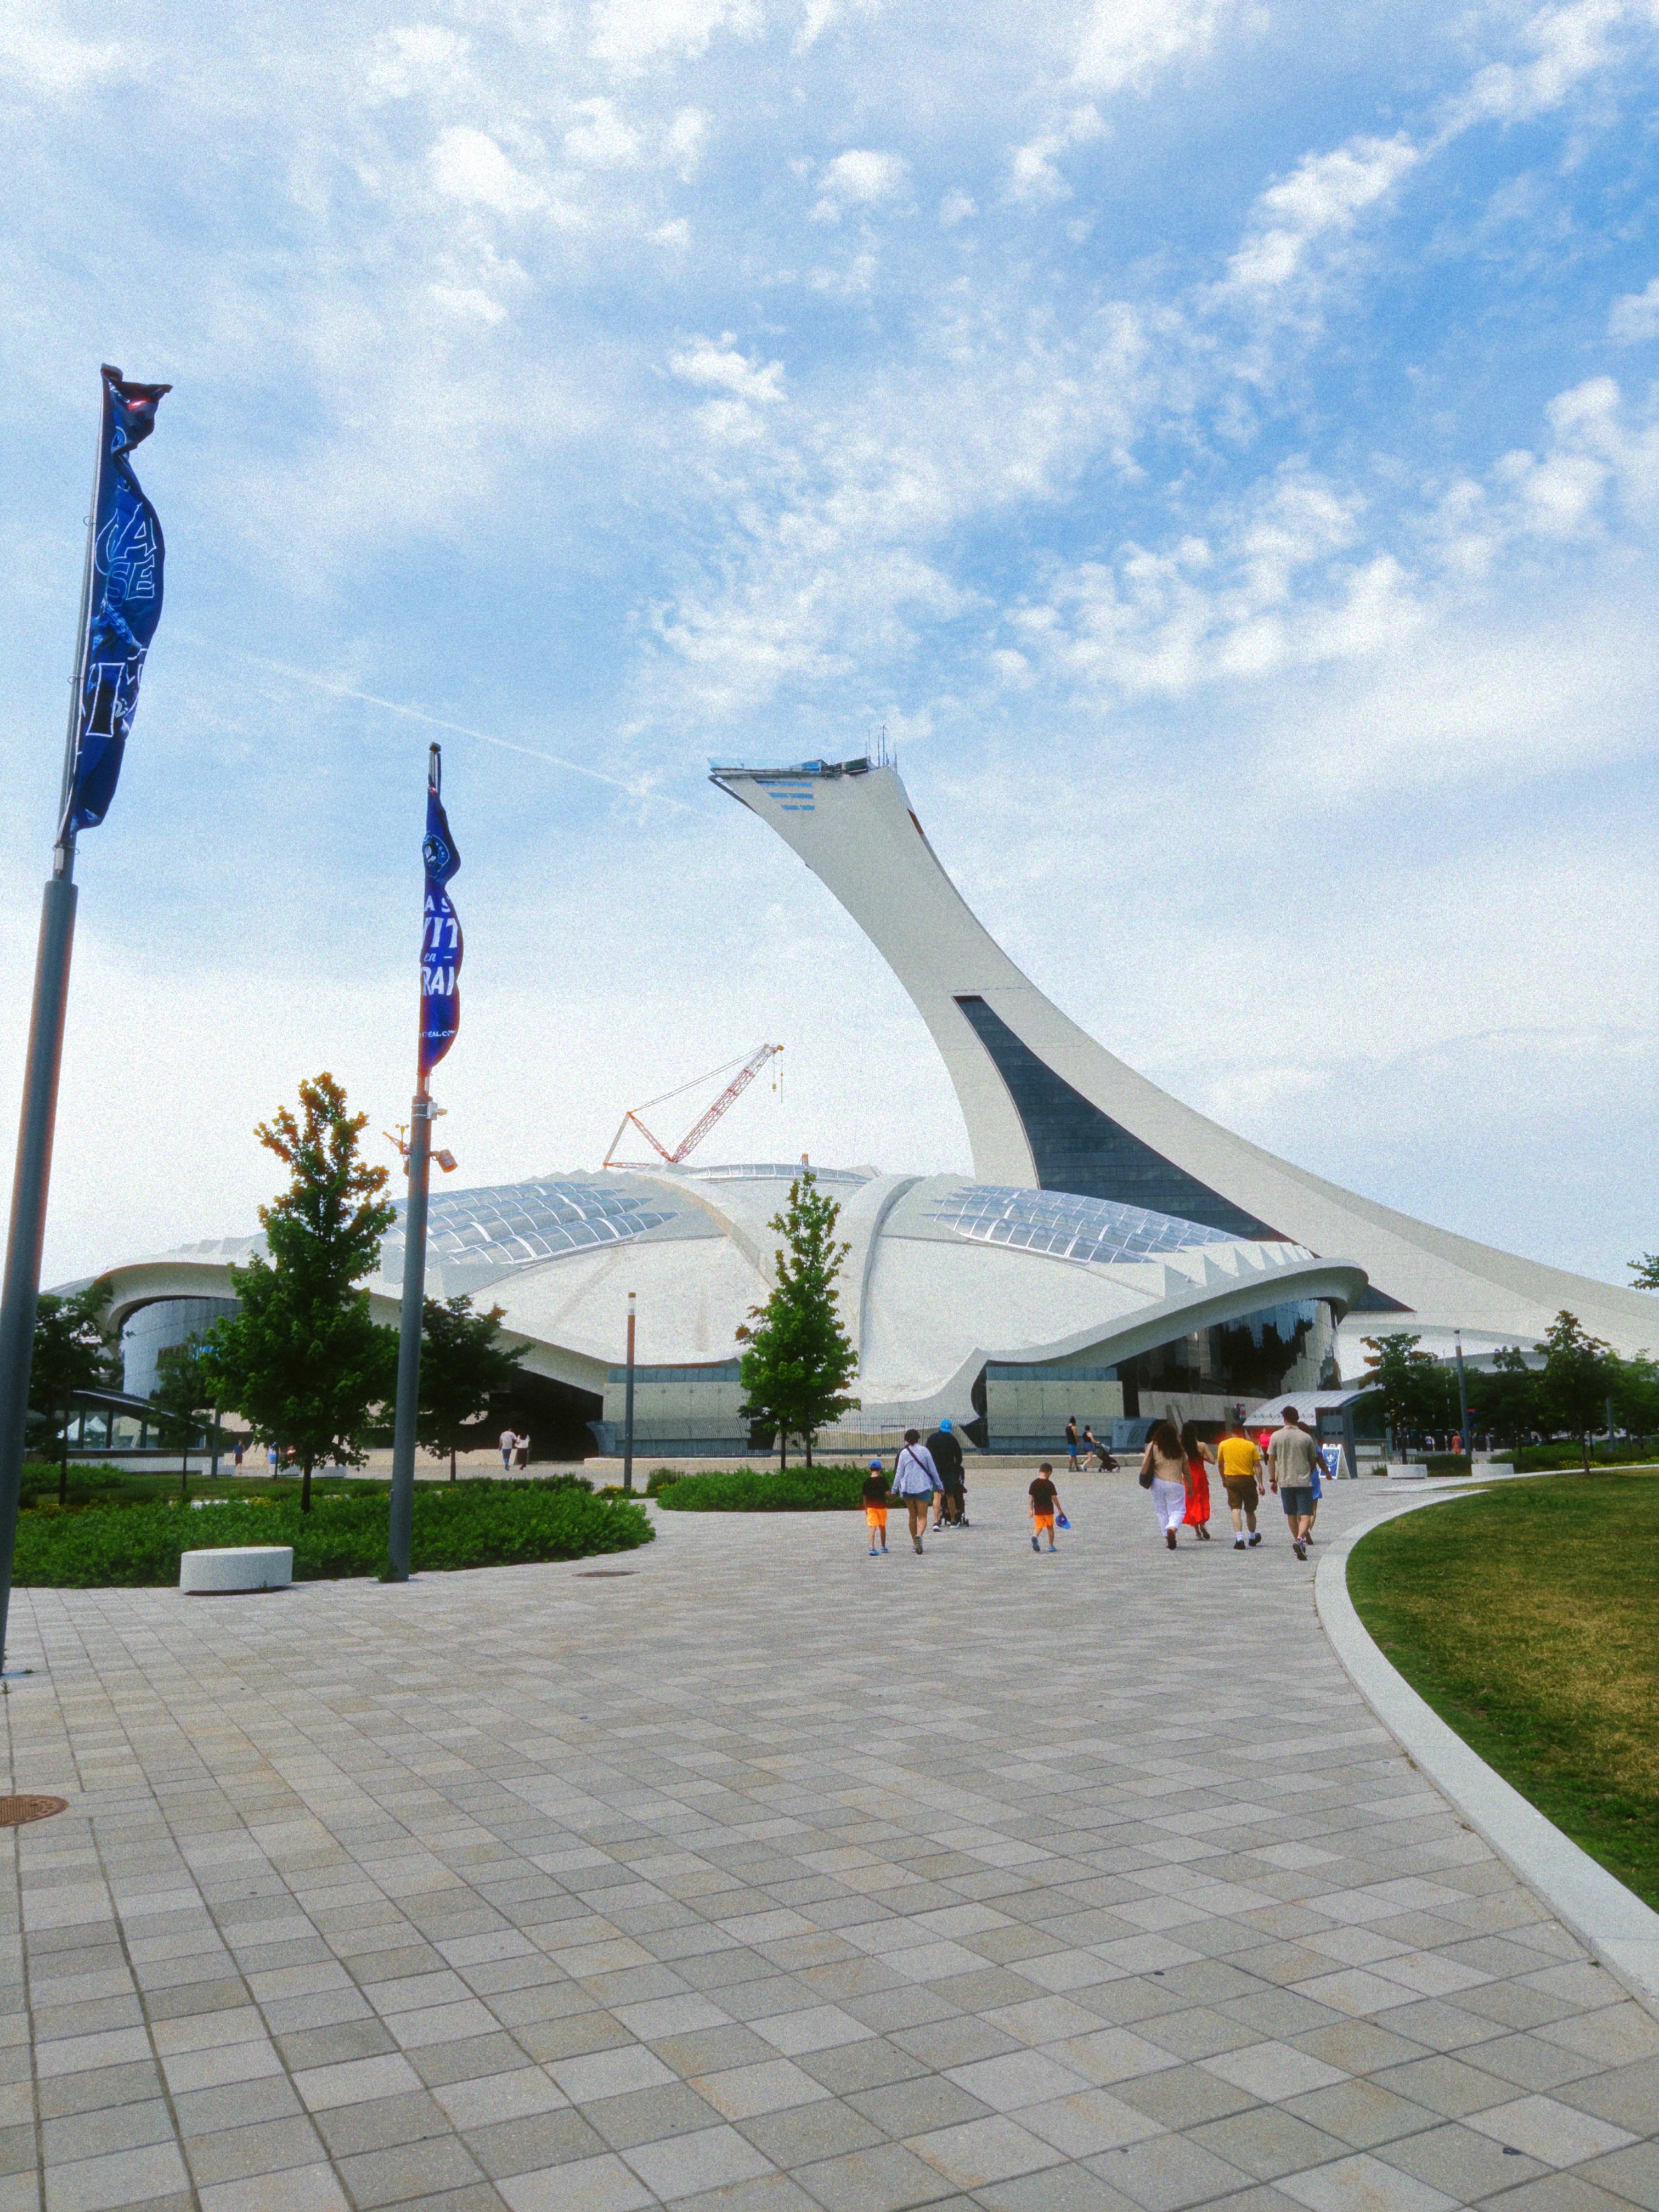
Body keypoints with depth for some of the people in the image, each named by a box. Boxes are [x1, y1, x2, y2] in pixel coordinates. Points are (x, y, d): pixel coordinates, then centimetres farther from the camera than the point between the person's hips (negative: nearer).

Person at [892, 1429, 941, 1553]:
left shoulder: (903, 1453, 3)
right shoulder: (924, 1451, -1)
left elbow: (899, 1473, 2)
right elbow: (933, 1470, 1)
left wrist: (894, 1490, 8)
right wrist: (939, 1485, 10)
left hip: (907, 1487, 2)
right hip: (923, 1486, -2)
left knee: (912, 1516, 15)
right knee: (922, 1517, -2)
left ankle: (915, 1543, 18)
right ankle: (919, 1535, -30)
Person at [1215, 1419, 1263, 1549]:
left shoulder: (1223, 1445, 0)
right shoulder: (1250, 1445, -3)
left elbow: (1220, 1464, 10)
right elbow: (1257, 1465, -6)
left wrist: (1224, 1479, 23)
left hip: (1231, 1480, 0)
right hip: (1248, 1480, 0)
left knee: (1235, 1509, -4)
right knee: (1250, 1510, 16)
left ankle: (1239, 1538, -21)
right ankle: (1253, 1537, 34)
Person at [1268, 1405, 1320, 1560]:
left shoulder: (1276, 1436, -2)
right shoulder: (1306, 1437, -2)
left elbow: (1271, 1460, 0)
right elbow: (1313, 1460, 7)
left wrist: (1272, 1480, 9)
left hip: (1285, 1481, 2)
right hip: (1304, 1481, -2)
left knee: (1291, 1515, 16)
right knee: (1306, 1515, -3)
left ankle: (1297, 1540, 26)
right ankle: (1300, 1539, -25)